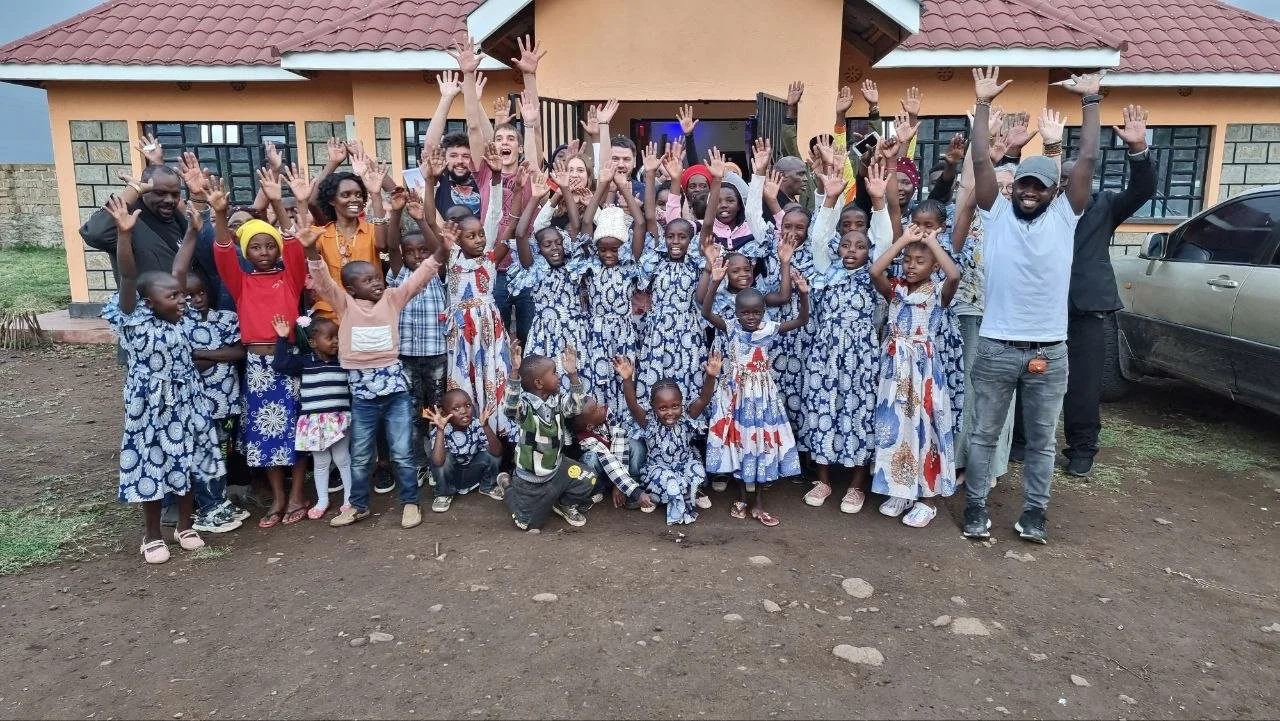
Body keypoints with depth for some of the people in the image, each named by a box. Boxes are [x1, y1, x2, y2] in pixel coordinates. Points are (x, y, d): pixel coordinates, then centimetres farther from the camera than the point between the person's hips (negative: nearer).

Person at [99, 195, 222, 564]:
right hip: (150, 407, -5)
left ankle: (185, 526, 30)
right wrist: (124, 233, -38)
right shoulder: (134, 322, -13)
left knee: (188, 462, 13)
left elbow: (179, 270, -3)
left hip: (186, 403, 5)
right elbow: (128, 277, -26)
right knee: (152, 465, 7)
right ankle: (152, 535, 23)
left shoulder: (177, 319, 0)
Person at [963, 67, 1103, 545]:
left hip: (1049, 351, 1)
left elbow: (1088, 161, 0)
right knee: (984, 435, 9)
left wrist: (1090, 101, 2)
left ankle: (1033, 515, 26)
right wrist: (983, 105, -4)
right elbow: (982, 162, -3)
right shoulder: (996, 213, 2)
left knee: (1041, 441, 12)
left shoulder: (1065, 216, 4)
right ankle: (976, 510, 22)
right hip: (996, 347, -1)